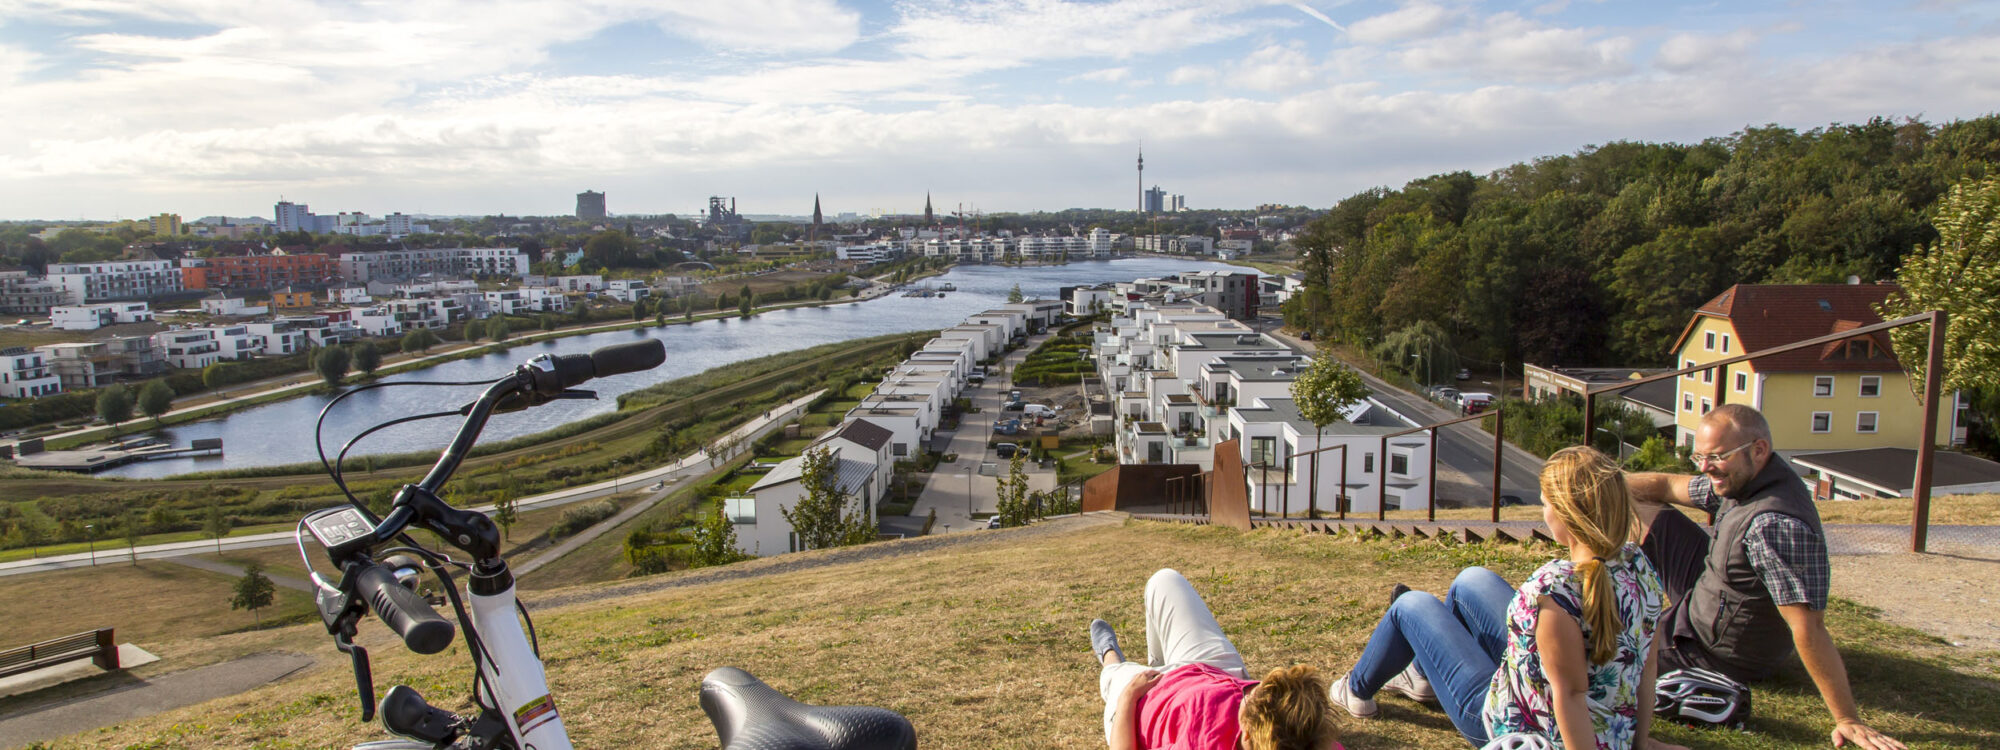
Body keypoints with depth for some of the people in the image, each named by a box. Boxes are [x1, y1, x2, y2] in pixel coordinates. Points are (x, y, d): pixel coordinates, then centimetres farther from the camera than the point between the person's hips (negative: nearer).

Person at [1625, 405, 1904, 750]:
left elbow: (1808, 630, -39)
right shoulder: (1744, 478, -9)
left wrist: (1848, 720, -37)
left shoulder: (1776, 526, -39)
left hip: (1719, 651, -8)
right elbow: (1665, 486, 6)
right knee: (1639, 512, 9)